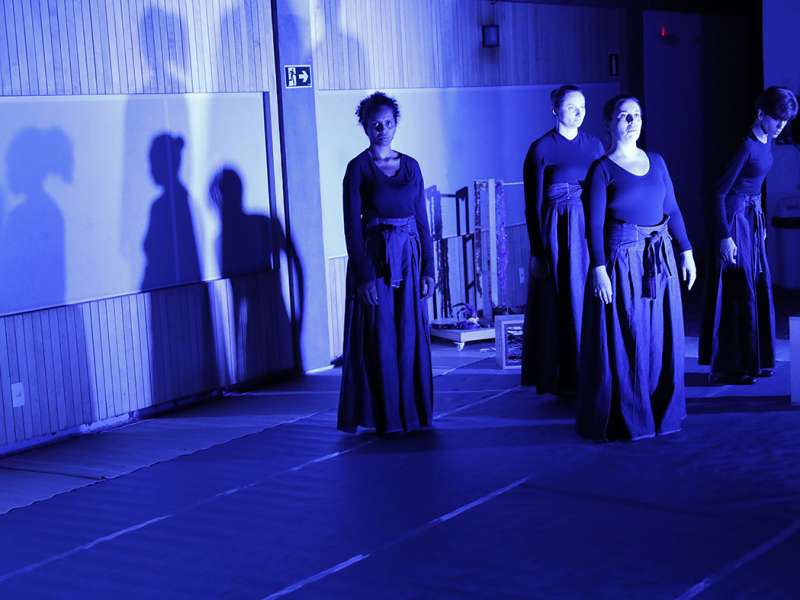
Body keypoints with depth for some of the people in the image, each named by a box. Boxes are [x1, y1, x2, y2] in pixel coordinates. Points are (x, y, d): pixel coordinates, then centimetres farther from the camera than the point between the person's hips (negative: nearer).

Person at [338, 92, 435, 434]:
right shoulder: (358, 168, -4)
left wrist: (428, 269, 5)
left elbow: (422, 219, 10)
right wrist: (363, 275, -14)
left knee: (411, 337, 7)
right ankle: (383, 416, 11)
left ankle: (412, 411, 18)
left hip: (409, 259, 4)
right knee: (379, 338, 1)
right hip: (374, 259, -4)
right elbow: (352, 226, -8)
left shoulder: (410, 166, 9)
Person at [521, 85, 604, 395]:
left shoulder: (594, 144, 9)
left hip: (593, 232, 4)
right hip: (557, 234, -4)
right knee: (563, 306, 2)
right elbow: (533, 204, -4)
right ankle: (562, 381, 12)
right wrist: (536, 251, -8)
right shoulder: (541, 148, -4)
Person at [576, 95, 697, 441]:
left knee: (661, 339, 9)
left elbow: (672, 210, 13)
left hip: (660, 260, 5)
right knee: (624, 342, 0)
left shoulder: (656, 162, 10)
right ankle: (623, 417, 11)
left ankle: (660, 409, 23)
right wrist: (598, 269, -15)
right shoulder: (602, 170, -5)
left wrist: (686, 251, 7)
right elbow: (594, 224, -9)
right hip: (622, 262, -5)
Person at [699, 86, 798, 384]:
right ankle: (728, 367, 6)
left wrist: (762, 222, 20)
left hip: (753, 218, 9)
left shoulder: (766, 142, 6)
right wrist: (724, 236, -21)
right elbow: (719, 192, -20)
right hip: (735, 218, -9)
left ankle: (753, 361, 24)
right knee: (738, 292, -3)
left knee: (758, 289, 13)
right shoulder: (746, 145, -20)